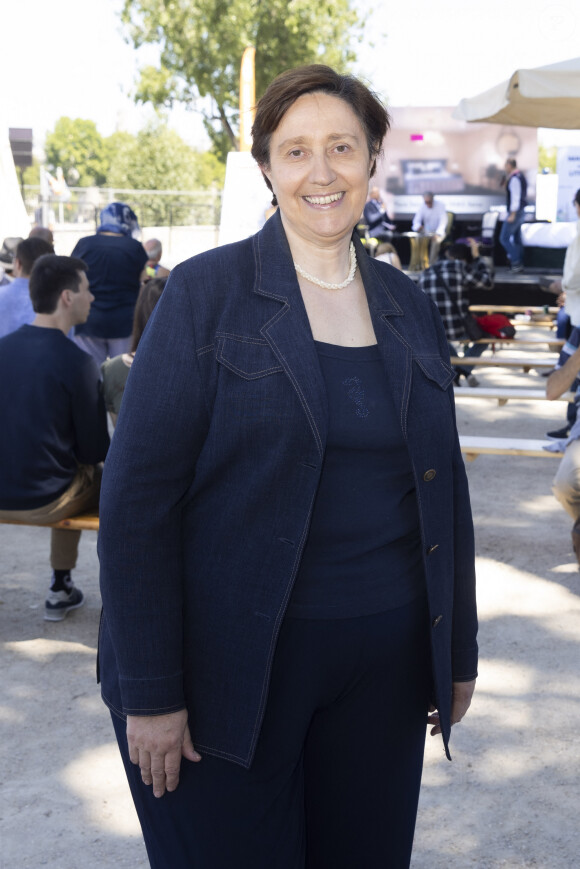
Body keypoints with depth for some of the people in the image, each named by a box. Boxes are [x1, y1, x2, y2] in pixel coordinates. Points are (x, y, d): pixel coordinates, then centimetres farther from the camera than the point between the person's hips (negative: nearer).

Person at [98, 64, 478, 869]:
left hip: (384, 663, 5)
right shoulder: (204, 293, -7)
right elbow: (135, 496, -11)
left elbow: (444, 487, 13)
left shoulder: (409, 307, 8)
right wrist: (148, 691, -13)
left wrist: (459, 652, 13)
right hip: (231, 664, -4)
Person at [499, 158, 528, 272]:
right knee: (517, 240, 13)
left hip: (515, 212, -10)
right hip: (520, 212, 10)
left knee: (504, 238, -6)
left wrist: (512, 215, -23)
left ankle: (516, 261, -7)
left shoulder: (514, 179, -19)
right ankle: (519, 265, 16)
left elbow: (515, 197, -23)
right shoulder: (520, 176, 12)